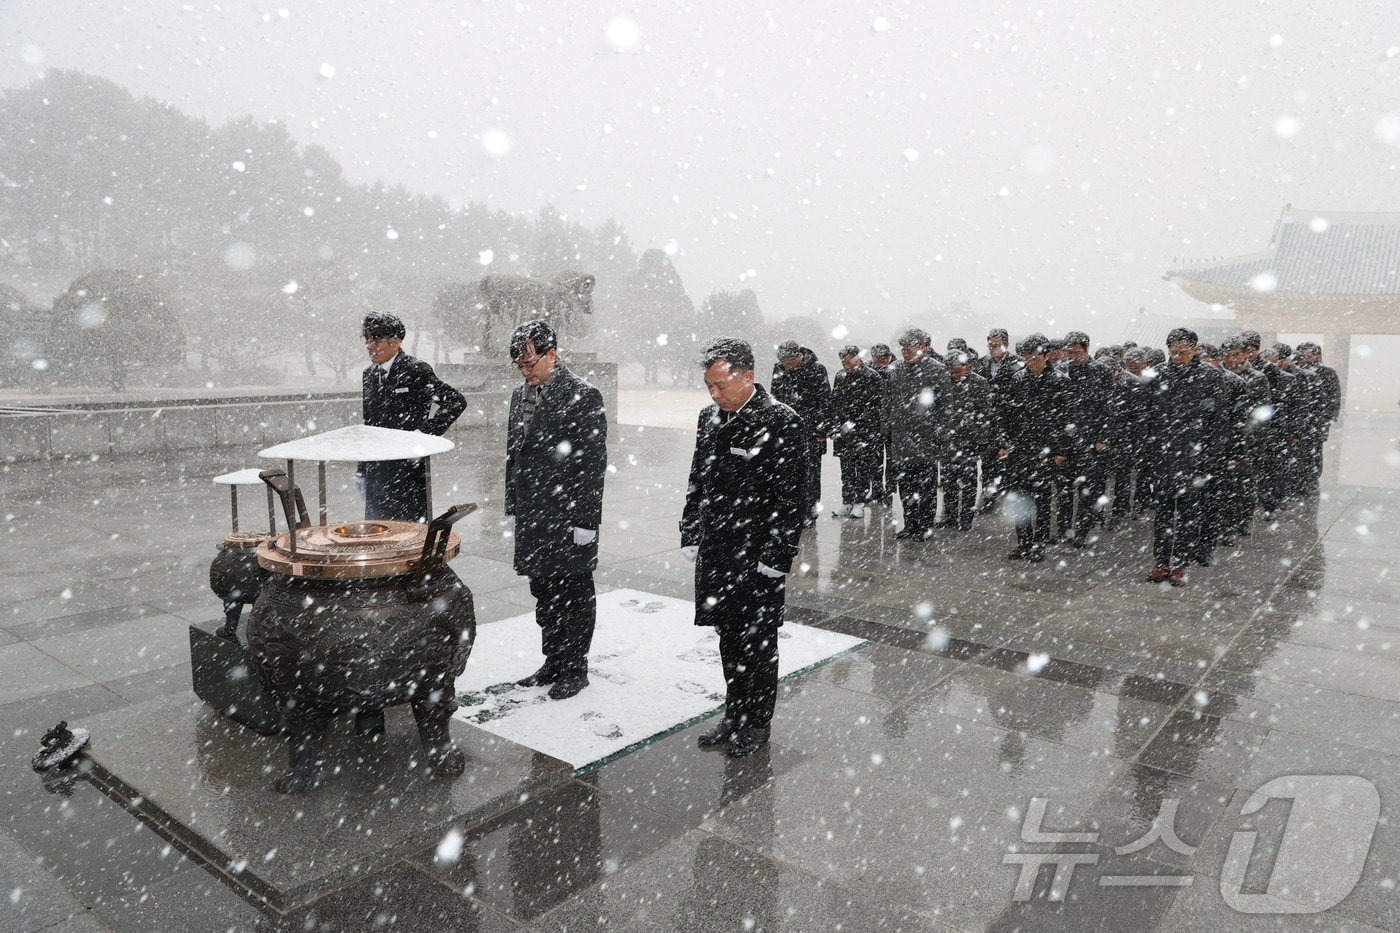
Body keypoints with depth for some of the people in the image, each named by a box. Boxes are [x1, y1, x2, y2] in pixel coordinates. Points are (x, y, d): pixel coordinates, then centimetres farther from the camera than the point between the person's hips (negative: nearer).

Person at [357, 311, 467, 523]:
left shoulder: (416, 370, -9)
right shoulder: (369, 375, 12)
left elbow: (456, 401, -11)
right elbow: (368, 424, 17)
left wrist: (428, 432, -13)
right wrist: (361, 471, 15)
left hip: (410, 468, -6)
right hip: (376, 472, 6)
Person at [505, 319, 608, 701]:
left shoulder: (583, 397, -12)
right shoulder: (520, 395, 11)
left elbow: (593, 464, -14)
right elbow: (513, 455, 16)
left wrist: (586, 520, -15)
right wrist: (512, 508, 14)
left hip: (569, 519, -7)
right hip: (532, 518, 7)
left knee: (574, 595, 6)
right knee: (544, 595, 16)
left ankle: (575, 669, 20)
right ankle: (553, 663, 31)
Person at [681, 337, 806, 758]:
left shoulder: (782, 422, -14)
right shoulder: (709, 418, 7)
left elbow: (789, 497, -15)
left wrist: (775, 558, -16)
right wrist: (690, 537, 11)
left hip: (757, 558, -6)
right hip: (714, 552, 6)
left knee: (758, 642, 8)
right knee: (729, 639, 17)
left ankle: (758, 723, 26)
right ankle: (735, 715, 34)